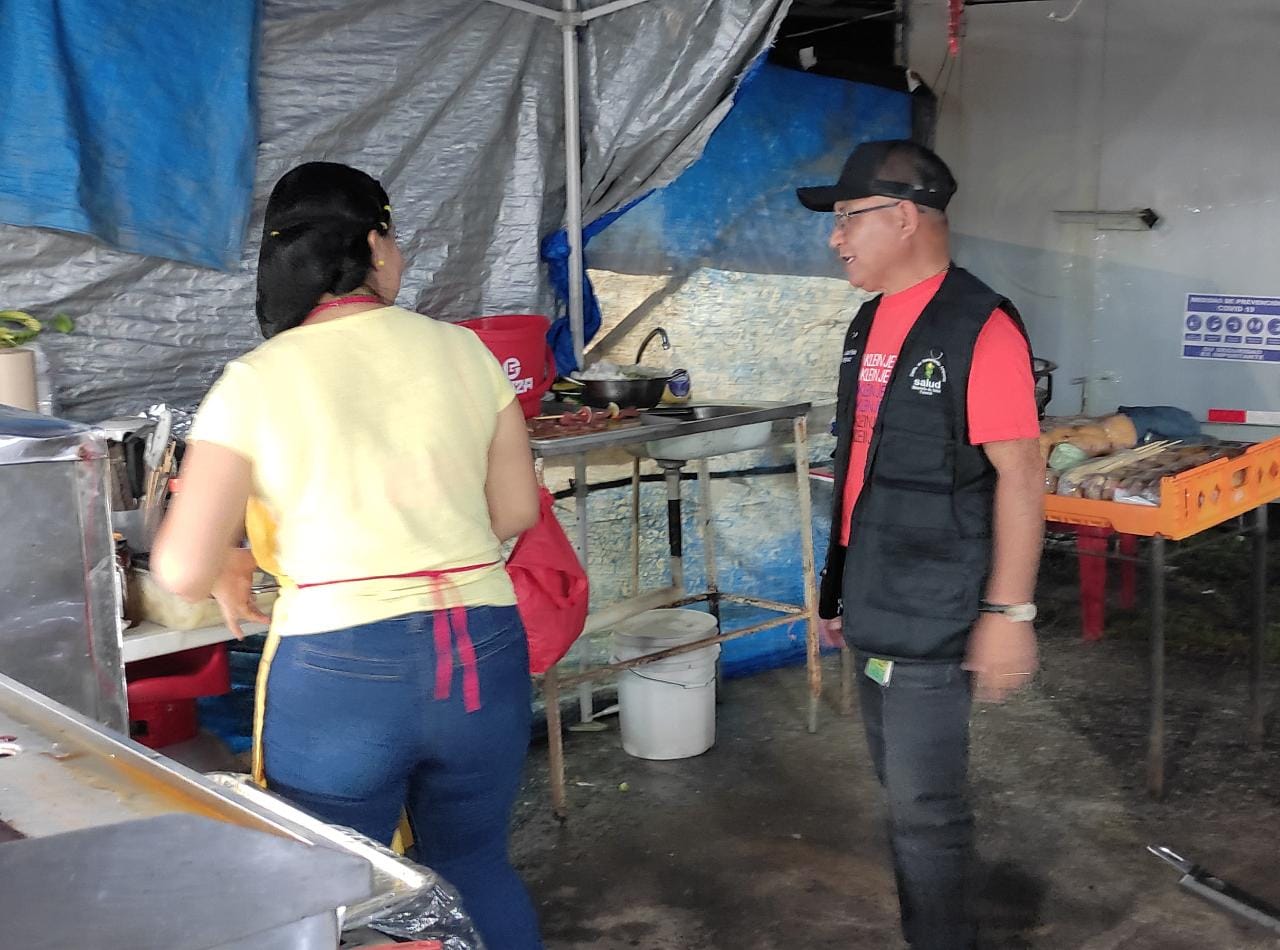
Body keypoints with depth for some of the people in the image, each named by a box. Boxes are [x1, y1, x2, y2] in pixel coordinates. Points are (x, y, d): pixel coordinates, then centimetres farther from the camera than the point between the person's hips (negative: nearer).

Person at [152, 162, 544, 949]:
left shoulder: (255, 383, -6)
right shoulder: (462, 352, 2)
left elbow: (184, 569, -8)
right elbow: (516, 512, 7)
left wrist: (229, 571, 14)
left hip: (339, 672, -3)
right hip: (484, 654, 3)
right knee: (477, 868, 24)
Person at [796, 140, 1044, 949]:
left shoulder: (980, 327, -16)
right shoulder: (870, 322, 9)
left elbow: (1021, 475, -18)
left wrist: (1009, 612, -19)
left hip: (934, 617, -8)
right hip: (873, 607, 8)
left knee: (925, 805, 3)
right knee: (904, 787, 19)